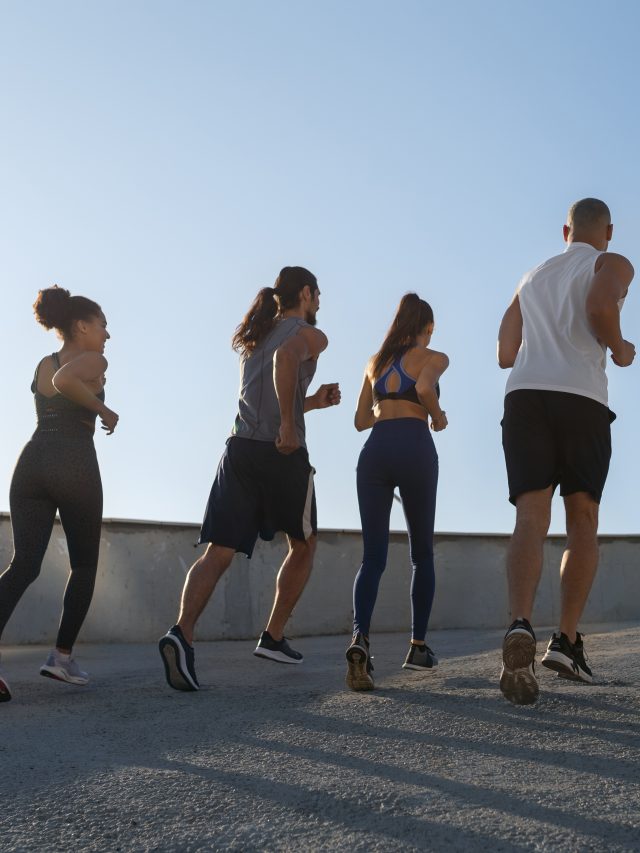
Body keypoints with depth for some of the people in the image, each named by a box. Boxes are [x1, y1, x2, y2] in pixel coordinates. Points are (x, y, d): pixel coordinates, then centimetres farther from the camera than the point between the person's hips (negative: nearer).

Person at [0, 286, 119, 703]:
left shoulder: (42, 364, 22)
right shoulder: (94, 360, 0)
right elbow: (64, 380, -20)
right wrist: (104, 409, -11)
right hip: (73, 464, -6)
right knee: (85, 565, 13)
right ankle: (62, 655, 8)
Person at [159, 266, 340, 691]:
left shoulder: (254, 339, 26)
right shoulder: (310, 334, 4)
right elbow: (286, 356, -21)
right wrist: (290, 426, -19)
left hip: (239, 448, 5)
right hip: (282, 453, -5)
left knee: (219, 552, -5)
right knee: (303, 546, 17)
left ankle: (182, 632, -27)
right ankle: (273, 637, 16)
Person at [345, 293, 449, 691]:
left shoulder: (376, 360, 22)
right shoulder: (433, 358, 8)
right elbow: (424, 389, -15)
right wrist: (438, 417, 4)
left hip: (374, 450, 3)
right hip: (415, 448, -3)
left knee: (373, 556, -3)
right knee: (422, 553, 13)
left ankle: (360, 638, -28)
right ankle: (418, 646, 16)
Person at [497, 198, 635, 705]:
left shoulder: (533, 277, 28)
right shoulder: (612, 265, 12)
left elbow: (506, 355, 27)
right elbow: (599, 307, -13)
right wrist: (619, 349, 6)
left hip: (524, 394, 3)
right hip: (581, 397, -3)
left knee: (531, 520, -8)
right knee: (583, 522, 9)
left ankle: (521, 626, -32)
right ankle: (567, 641, 1)